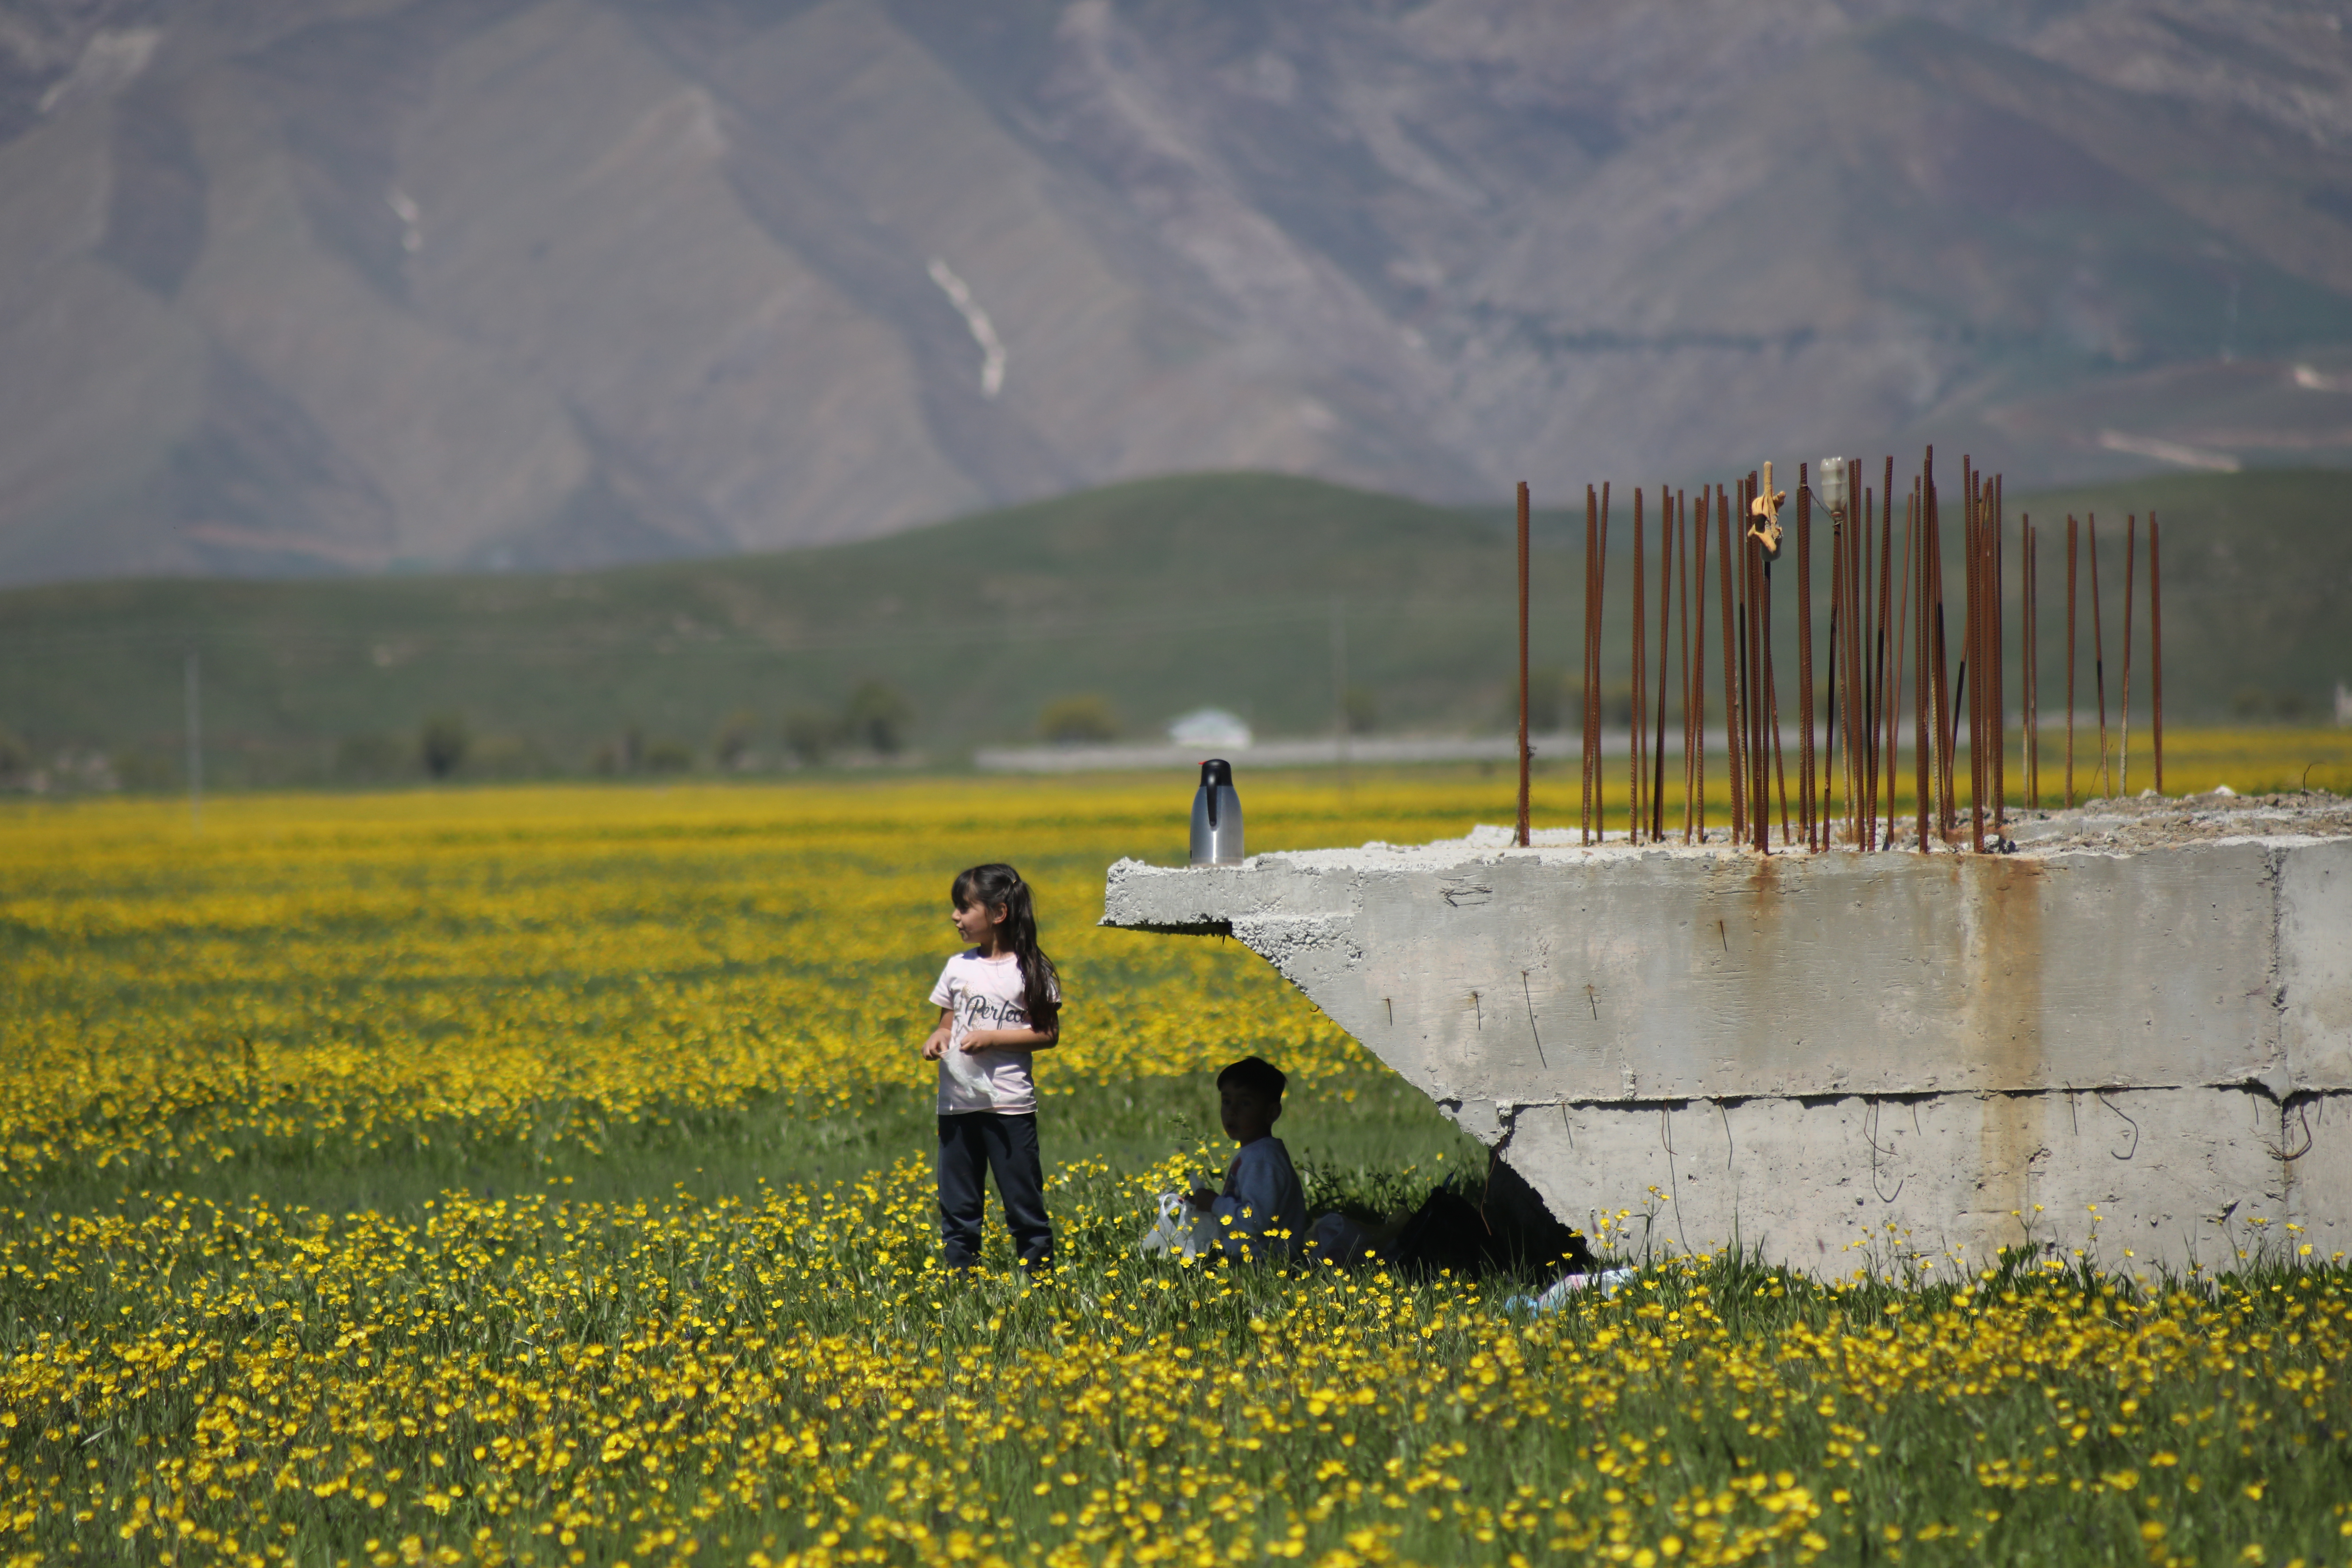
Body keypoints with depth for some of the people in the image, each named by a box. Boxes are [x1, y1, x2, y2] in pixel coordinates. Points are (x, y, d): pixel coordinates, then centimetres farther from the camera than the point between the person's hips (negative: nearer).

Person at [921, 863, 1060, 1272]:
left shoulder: (1030, 971, -3)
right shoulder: (958, 968, 10)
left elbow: (1048, 1035, -4)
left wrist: (992, 1039, -15)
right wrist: (936, 1039, -6)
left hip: (1010, 1103, -4)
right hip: (958, 1103, 5)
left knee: (1024, 1203, -1)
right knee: (957, 1207, 5)